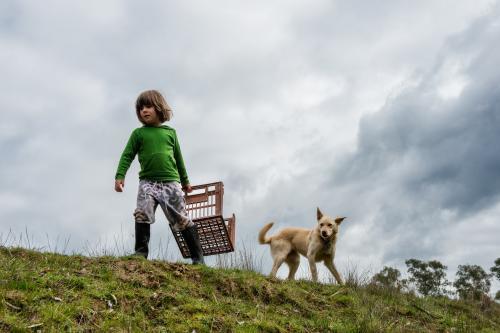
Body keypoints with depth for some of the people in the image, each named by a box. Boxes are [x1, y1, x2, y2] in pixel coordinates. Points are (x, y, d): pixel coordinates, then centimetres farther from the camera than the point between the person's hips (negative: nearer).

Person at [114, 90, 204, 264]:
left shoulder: (170, 132, 13)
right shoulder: (138, 133, 9)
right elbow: (127, 155, 4)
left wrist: (185, 181, 26)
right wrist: (120, 176, -11)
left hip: (171, 182, 1)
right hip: (147, 182, 0)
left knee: (183, 219, 1)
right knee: (142, 215, -18)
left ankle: (198, 257, 5)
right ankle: (141, 253, -10)